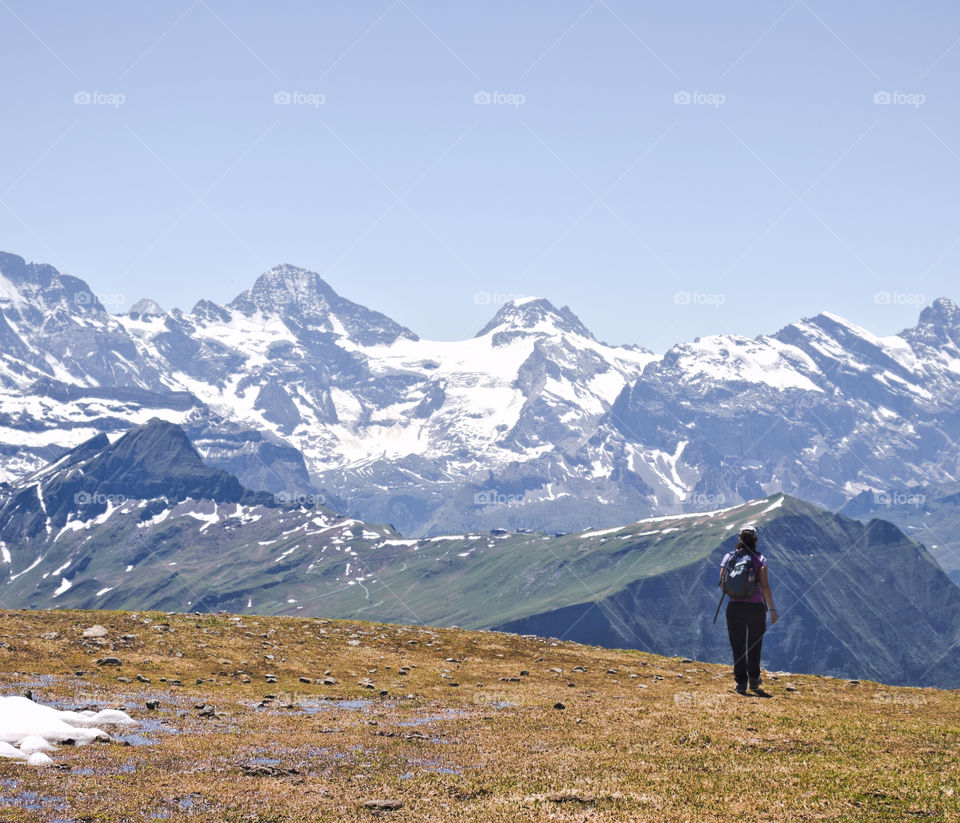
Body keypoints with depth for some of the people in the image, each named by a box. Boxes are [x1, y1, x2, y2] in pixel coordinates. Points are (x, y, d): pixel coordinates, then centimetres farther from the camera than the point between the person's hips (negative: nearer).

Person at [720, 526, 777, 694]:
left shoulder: (729, 557, 2)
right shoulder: (760, 559, -4)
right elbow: (765, 586, -11)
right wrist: (772, 609, -5)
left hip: (734, 607, 1)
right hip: (756, 607, -1)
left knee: (738, 647, 2)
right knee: (754, 646, 17)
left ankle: (741, 683, -8)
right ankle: (754, 680, 26)